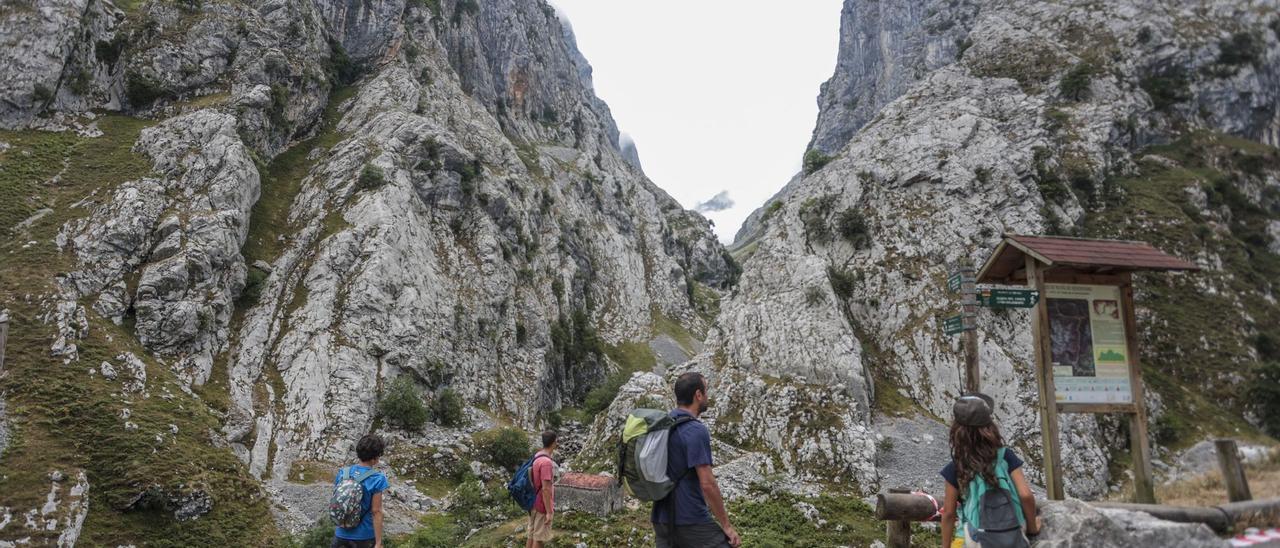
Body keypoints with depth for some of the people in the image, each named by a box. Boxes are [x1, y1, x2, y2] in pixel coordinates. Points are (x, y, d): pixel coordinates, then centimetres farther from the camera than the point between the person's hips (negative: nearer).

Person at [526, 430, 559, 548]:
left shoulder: (536, 457, 4)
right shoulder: (546, 462, -24)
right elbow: (546, 489, -24)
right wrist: (549, 512, -20)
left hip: (534, 504, 9)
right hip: (542, 506, -9)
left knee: (531, 536, 16)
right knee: (539, 538, 2)